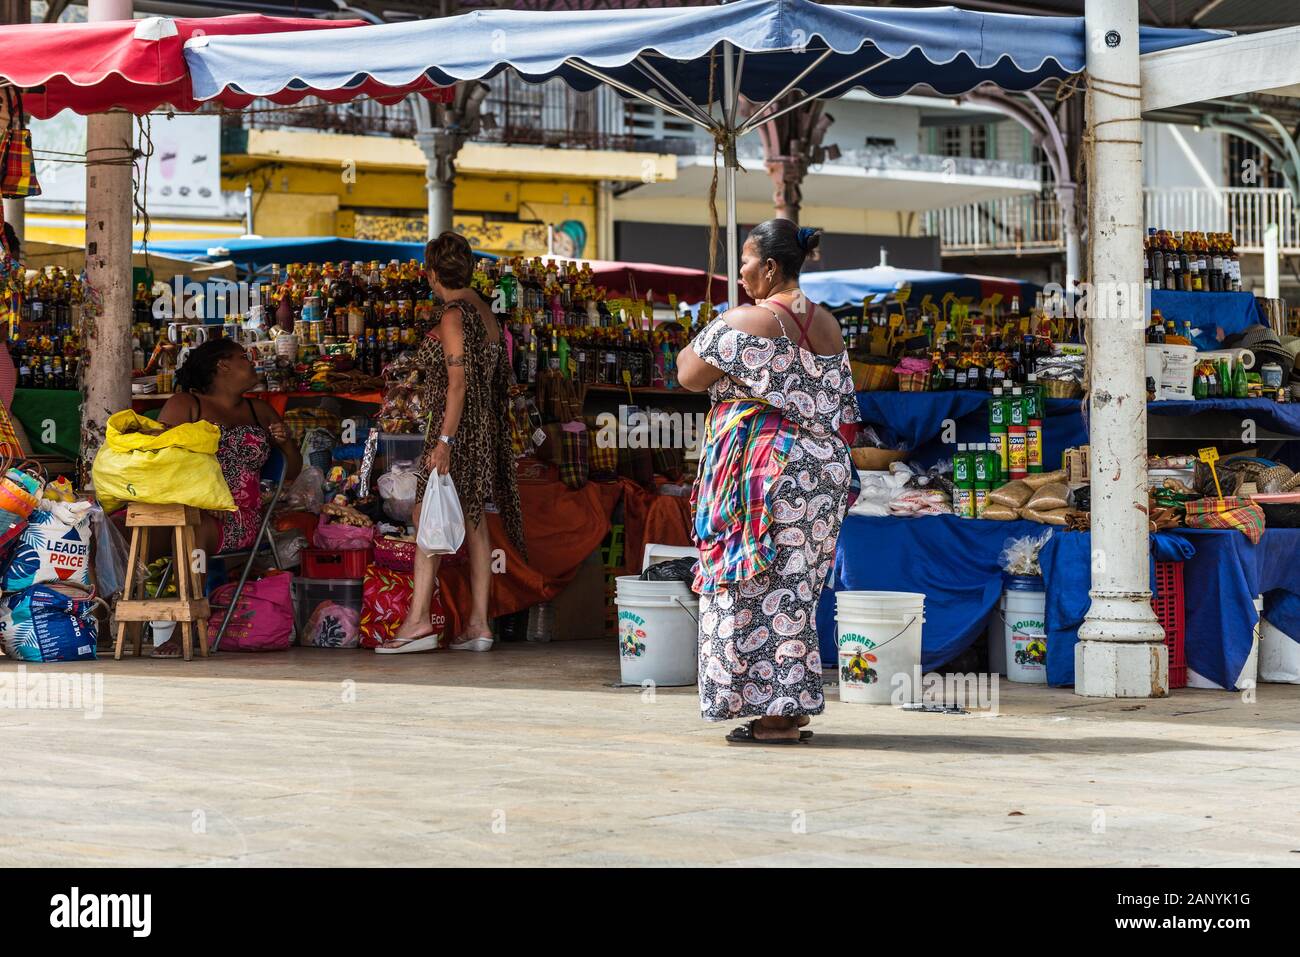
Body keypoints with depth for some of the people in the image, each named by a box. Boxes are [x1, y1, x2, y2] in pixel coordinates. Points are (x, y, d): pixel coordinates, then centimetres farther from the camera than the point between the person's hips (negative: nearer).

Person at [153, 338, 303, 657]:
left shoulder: (260, 412, 25)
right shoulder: (184, 405, 13)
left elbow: (292, 472, 29)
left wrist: (286, 443, 6)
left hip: (240, 519, 1)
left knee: (199, 529, -36)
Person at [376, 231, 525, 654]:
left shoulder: (453, 317, -14)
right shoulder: (483, 310, 13)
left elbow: (459, 382, -20)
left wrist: (444, 441, -22)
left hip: (458, 427, -9)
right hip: (484, 428, 9)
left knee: (427, 517, -8)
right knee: (474, 523, 8)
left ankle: (419, 620, -14)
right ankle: (479, 624, 7)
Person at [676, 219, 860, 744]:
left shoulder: (745, 321, -12)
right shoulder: (828, 325, 12)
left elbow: (689, 375, -6)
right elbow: (844, 410, 15)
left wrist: (697, 342, 13)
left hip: (763, 469, -8)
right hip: (824, 466, 8)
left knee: (759, 588, -3)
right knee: (796, 585, 12)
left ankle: (774, 714, -4)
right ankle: (794, 706, 13)